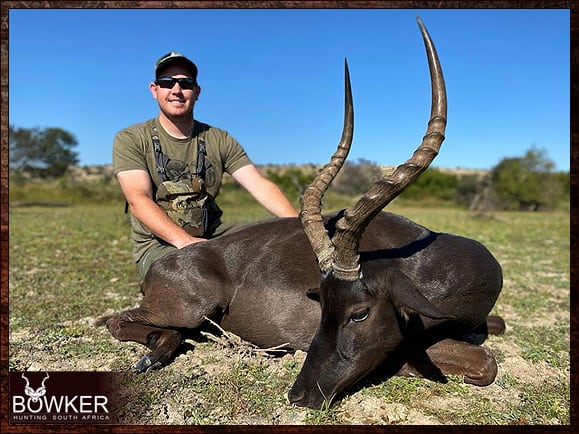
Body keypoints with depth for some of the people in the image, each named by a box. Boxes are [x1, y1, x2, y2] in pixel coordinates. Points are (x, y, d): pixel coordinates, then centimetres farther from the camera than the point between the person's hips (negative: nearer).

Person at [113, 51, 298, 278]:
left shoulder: (219, 140, 7)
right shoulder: (129, 140, 0)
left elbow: (260, 185, -4)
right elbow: (138, 200, -15)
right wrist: (185, 241, -32)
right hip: (157, 245, -3)